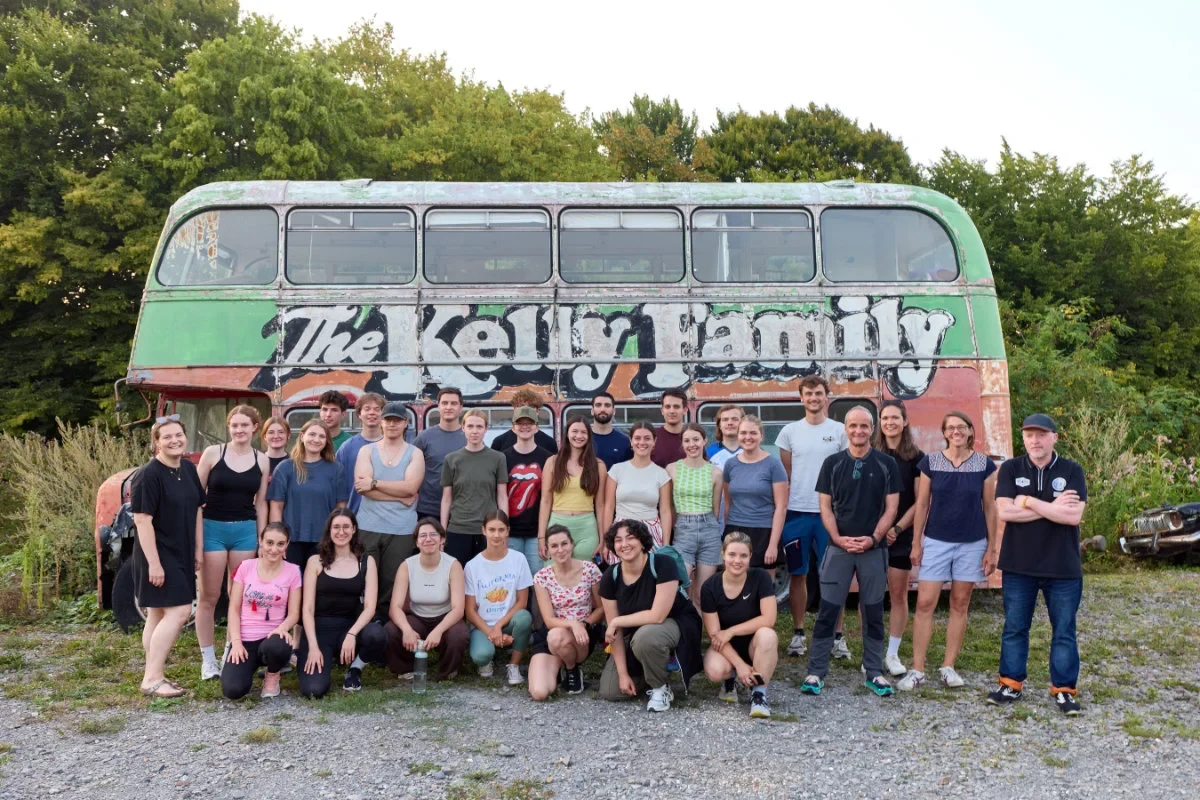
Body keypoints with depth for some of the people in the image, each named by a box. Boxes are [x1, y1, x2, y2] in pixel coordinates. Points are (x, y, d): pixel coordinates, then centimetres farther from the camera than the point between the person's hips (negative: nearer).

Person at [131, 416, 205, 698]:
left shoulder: (189, 469, 7)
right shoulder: (148, 475, -17)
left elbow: (196, 510, 14)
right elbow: (142, 520, -19)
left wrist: (198, 551, 11)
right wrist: (154, 562, -22)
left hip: (181, 554, 8)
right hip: (157, 555, -8)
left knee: (158, 615, 13)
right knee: (179, 612, -12)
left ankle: (154, 676, 20)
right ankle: (151, 680, -5)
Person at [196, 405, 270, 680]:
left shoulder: (262, 460, 4)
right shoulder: (213, 452, -3)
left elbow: (261, 503, 9)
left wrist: (261, 539, 6)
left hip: (246, 530, 2)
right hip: (213, 527, -2)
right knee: (209, 596, 2)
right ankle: (208, 659, 11)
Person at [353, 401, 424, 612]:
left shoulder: (415, 454, 6)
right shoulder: (367, 451, 7)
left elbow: (410, 487, -9)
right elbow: (361, 486, -8)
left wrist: (375, 483, -9)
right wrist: (400, 496, -12)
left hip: (402, 529, 0)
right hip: (368, 527, 0)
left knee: (392, 584, 4)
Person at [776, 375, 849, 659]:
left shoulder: (840, 431, 3)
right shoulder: (790, 431, 6)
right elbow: (784, 475, 9)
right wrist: (781, 509, 2)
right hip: (796, 513, 1)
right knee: (798, 575, 7)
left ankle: (837, 636, 9)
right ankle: (798, 634, 16)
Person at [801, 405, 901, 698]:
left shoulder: (886, 464, 2)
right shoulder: (832, 463, 3)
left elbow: (891, 508, 1)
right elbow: (825, 506, 2)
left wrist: (873, 538, -11)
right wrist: (838, 538, -11)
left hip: (874, 548, 0)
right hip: (838, 547, 0)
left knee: (873, 613, 8)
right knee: (827, 611, 0)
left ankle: (874, 672, 19)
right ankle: (816, 672, 6)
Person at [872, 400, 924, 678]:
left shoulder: (916, 458, 2)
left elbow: (920, 501, 1)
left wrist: (898, 528, -8)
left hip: (902, 537, 0)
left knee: (899, 595, 6)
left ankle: (892, 654, 16)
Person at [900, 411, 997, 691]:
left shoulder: (984, 464, 0)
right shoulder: (930, 462, -1)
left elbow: (989, 508, 3)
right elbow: (922, 504, 3)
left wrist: (992, 548, 1)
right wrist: (916, 543, 0)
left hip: (972, 544, 1)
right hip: (935, 541, 0)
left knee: (960, 605, 7)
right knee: (924, 603, -5)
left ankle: (948, 667, 17)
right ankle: (917, 670, 1)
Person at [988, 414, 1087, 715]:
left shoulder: (1072, 471, -2)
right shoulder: (1010, 469, 0)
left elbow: (1073, 515, -16)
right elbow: (1005, 512, -13)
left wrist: (1029, 501, -14)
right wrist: (1052, 508, -15)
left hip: (1063, 567, 0)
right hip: (1018, 566, 1)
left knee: (1064, 631, 8)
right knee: (1014, 628, 9)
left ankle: (1064, 689, 20)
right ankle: (1011, 684, 21)